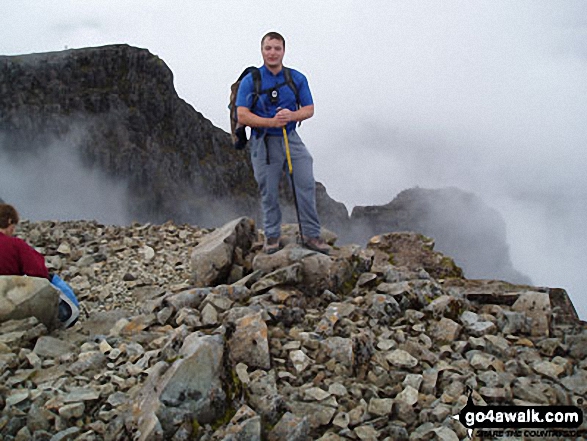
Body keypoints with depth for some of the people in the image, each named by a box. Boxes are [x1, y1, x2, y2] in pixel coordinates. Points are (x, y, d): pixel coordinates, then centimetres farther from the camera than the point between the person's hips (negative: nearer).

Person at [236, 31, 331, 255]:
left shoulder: (297, 78, 5)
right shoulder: (250, 81, -3)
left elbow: (309, 109, 4)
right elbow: (242, 116, -11)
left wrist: (292, 115, -18)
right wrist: (271, 122, -24)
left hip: (291, 138, 2)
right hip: (263, 142, -2)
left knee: (306, 183, -8)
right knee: (269, 192, 3)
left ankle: (310, 235, 1)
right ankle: (272, 236, 19)